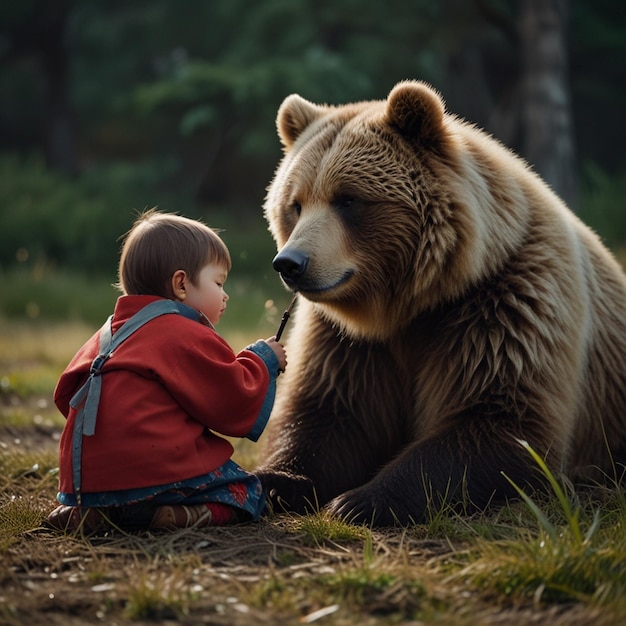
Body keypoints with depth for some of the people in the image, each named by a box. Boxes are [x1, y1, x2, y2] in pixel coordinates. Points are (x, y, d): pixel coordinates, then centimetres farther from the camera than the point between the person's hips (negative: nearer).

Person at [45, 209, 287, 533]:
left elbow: (65, 394, 24)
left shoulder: (109, 333, 21)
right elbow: (236, 405, -3)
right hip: (154, 476, -7)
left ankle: (94, 514, 7)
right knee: (247, 493, 5)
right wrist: (262, 360, 12)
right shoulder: (189, 337, -4)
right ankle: (181, 516, -21)